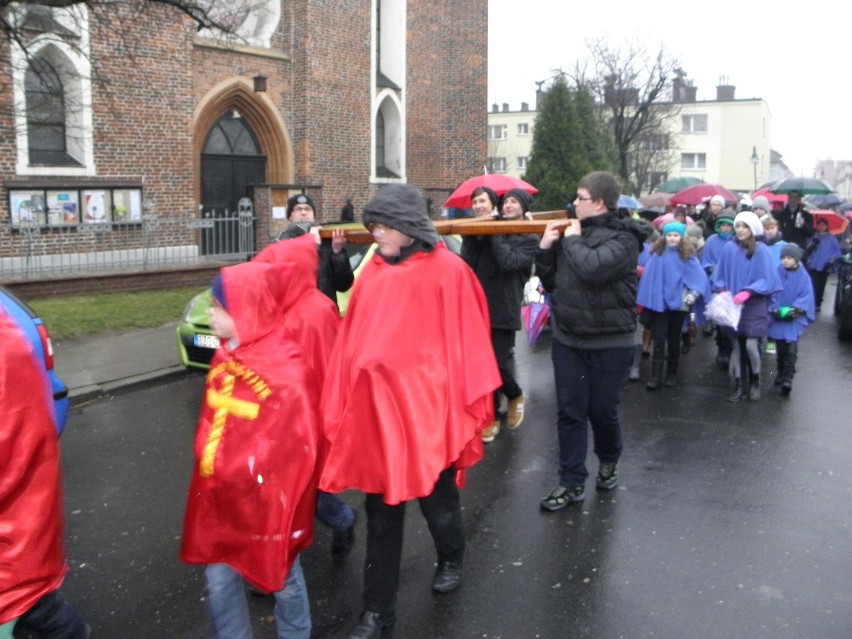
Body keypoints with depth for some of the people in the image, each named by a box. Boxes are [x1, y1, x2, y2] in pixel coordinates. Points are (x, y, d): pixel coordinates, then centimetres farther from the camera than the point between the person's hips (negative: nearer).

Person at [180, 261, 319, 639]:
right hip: (220, 494, 6)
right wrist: (207, 458, 6)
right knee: (218, 577, 15)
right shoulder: (225, 356, 2)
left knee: (282, 573, 16)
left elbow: (296, 444, -17)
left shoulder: (286, 370, -21)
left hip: (266, 496, -6)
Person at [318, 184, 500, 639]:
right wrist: (340, 404, 5)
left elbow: (465, 343, -7)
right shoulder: (372, 273, 6)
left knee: (436, 498, 15)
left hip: (427, 405, -4)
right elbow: (352, 340, 6)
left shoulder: (447, 271, -7)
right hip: (375, 406, 4)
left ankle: (450, 560, 47)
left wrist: (467, 406, -7)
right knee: (381, 510, 11)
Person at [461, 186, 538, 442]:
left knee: (497, 364, -7)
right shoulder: (484, 231, 13)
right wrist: (475, 234, -9)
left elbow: (509, 262, -18)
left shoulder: (528, 239, 2)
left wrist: (494, 234, -12)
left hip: (503, 311, -4)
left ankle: (515, 396, 25)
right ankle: (491, 417, 20)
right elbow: (467, 263, 0)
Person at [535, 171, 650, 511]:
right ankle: (572, 483, 16)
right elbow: (551, 283, 11)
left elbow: (592, 268, -31)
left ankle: (609, 461, 38)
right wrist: (546, 248, -4)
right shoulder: (574, 230, 6)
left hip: (609, 344, -5)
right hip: (567, 340, 5)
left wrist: (572, 239, -15)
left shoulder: (623, 238, -12)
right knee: (570, 412, 6)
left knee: (602, 411, 9)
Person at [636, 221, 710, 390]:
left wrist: (694, 294, -14)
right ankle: (656, 376, -3)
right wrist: (644, 299, -2)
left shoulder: (687, 256, 1)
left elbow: (699, 277, -1)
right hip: (659, 302, 0)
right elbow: (648, 276, 2)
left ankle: (672, 373, 23)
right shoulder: (657, 255, 1)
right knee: (659, 339, -3)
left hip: (679, 302, 0)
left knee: (674, 339, 12)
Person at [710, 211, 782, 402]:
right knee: (737, 346, 6)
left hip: (754, 306, -2)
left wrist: (748, 292, -20)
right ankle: (739, 385, 17)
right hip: (733, 306, 2)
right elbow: (719, 275, 8)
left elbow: (767, 279, -8)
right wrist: (721, 290, -10)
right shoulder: (728, 249, 0)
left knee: (751, 345, -10)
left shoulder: (761, 250, -7)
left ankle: (755, 381, 15)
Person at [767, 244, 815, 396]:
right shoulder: (777, 272, -1)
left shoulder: (803, 276, -3)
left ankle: (787, 378, -9)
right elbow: (771, 292, 0)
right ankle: (780, 373, 27)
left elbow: (806, 297, -4)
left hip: (794, 319, -2)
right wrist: (775, 309, -11)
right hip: (778, 318, 2)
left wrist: (795, 310, -15)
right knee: (780, 348, 11)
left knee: (791, 349, -9)